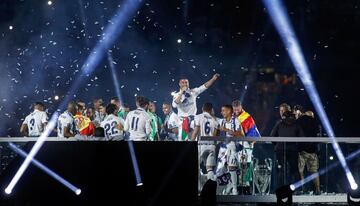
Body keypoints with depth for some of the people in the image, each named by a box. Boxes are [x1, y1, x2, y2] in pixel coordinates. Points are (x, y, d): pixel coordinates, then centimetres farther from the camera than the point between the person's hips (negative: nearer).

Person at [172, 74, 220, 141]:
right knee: (182, 138, -3)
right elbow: (174, 105, -19)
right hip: (182, 120, -1)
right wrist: (181, 92, -18)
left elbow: (205, 86, -1)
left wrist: (213, 79, -14)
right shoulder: (177, 95, 0)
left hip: (192, 119, 1)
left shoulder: (193, 92, 3)